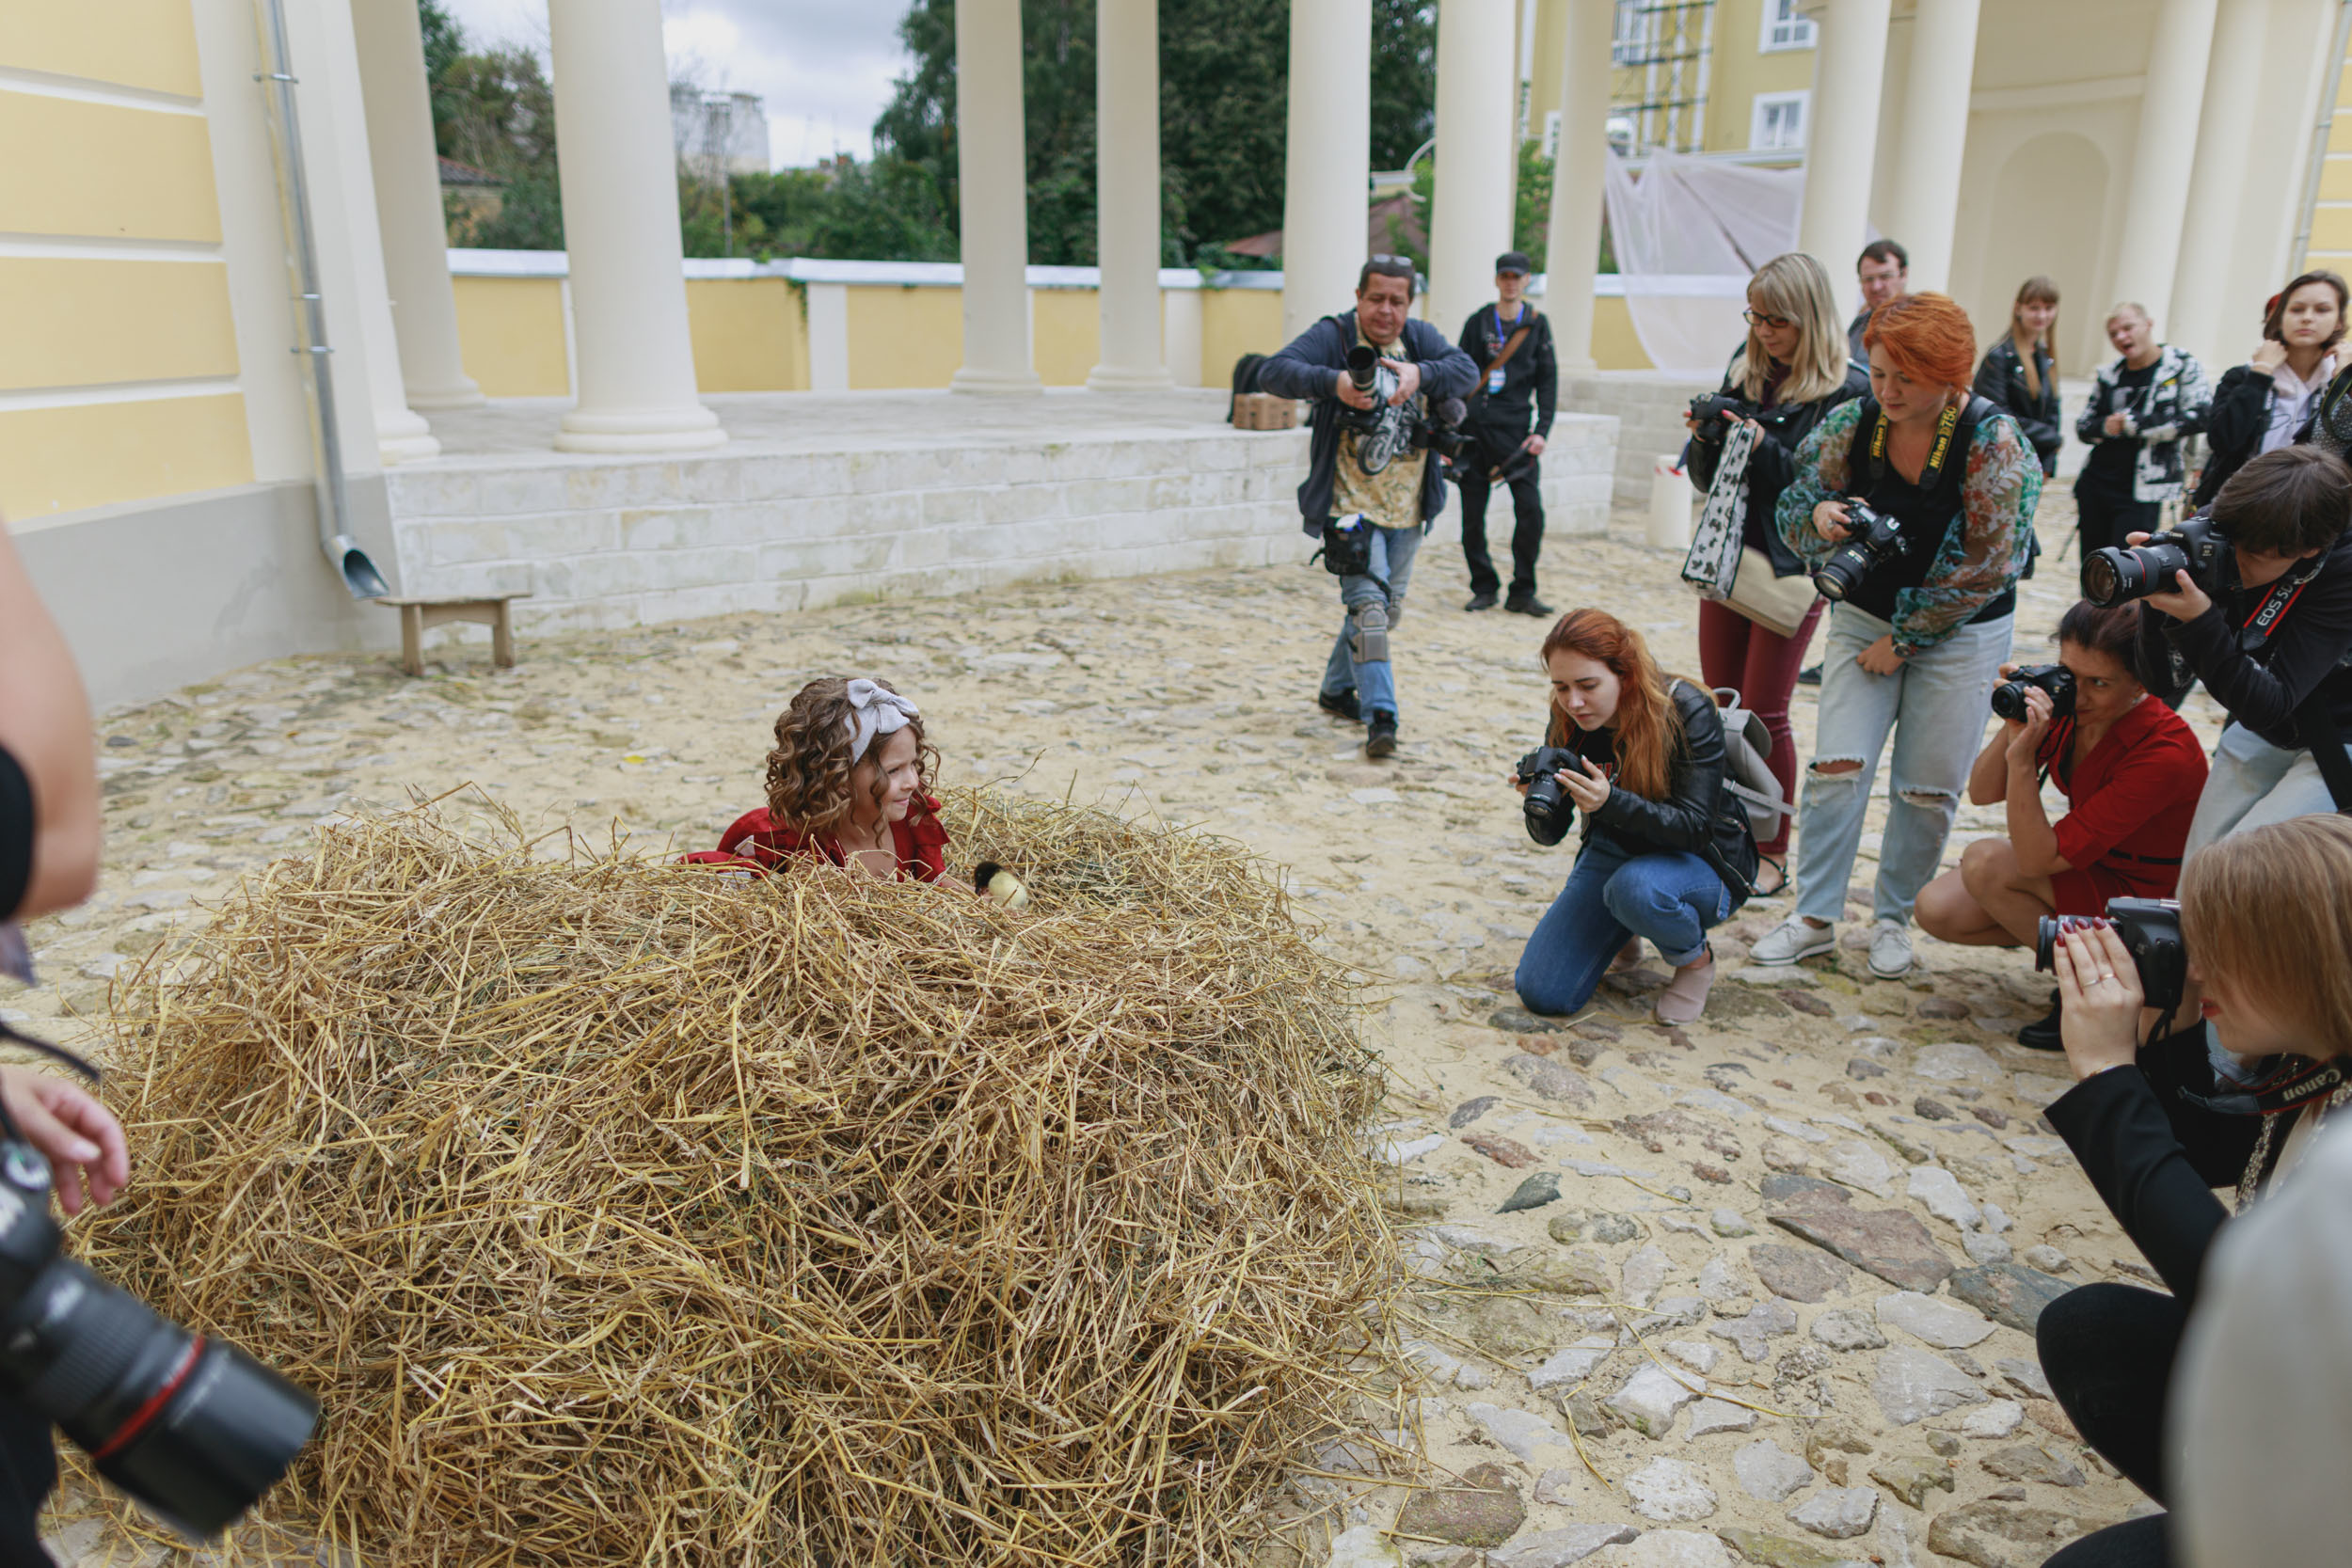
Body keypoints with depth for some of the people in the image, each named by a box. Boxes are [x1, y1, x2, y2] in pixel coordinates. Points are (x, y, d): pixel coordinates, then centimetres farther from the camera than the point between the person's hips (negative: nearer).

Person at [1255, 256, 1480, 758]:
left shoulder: (1421, 339, 6)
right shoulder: (1332, 336, -7)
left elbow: (1467, 370, -10)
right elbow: (1273, 371, -21)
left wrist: (1421, 374, -31)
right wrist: (1333, 382, -38)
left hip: (1406, 508, 6)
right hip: (1350, 505, -6)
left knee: (1387, 607, 17)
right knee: (1367, 602, -18)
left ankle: (1337, 689, 37)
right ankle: (1380, 717, -18)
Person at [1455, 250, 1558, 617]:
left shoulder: (1537, 324, 8)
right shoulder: (1478, 322, 8)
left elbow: (1547, 380, 7)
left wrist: (1542, 430, -3)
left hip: (1514, 427, -1)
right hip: (1474, 426, 1)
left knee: (1531, 510, -9)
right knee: (1473, 513, 2)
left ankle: (1522, 593, 0)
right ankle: (1484, 588, 14)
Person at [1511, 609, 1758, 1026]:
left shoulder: (1688, 712, -24)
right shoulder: (1567, 721, -11)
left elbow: (1695, 828, -27)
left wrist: (1610, 801, -42)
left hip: (1704, 865, -4)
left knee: (1634, 886, -40)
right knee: (1541, 993, -10)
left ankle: (1695, 958, -5)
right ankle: (1619, 933, 21)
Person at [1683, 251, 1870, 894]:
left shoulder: (1848, 391, -9)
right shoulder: (1743, 373, 8)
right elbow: (1707, 480, 10)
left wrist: (1763, 446, -23)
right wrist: (1704, 438, -10)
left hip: (1792, 568, -5)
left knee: (1765, 711, -3)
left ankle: (1773, 852, 12)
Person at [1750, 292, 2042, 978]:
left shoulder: (1993, 442, -18)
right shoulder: (1852, 421, -8)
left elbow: (1985, 567, -16)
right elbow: (1796, 500, 0)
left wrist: (1905, 640, -13)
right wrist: (1819, 516, -25)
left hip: (1960, 633, -2)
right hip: (1864, 615, 3)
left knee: (1928, 789, 3)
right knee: (1836, 767, -5)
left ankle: (1895, 917, 20)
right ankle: (1815, 917, 5)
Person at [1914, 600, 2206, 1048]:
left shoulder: (2166, 753, -31)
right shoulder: (2063, 702, -12)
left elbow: (2038, 859, -32)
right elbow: (1982, 793, -7)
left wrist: (2022, 756, -40)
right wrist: (2013, 727, -24)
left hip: (2143, 897, -7)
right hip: (2087, 867, 7)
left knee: (1983, 862, -25)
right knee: (1937, 910, -10)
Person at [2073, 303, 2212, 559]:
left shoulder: (2182, 365, -2)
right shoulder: (2109, 373, 10)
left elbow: (2199, 416, -14)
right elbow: (2083, 426, 13)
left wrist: (2131, 424, -16)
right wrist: (2105, 427, -11)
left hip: (2140, 493, -5)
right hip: (2095, 486, 5)